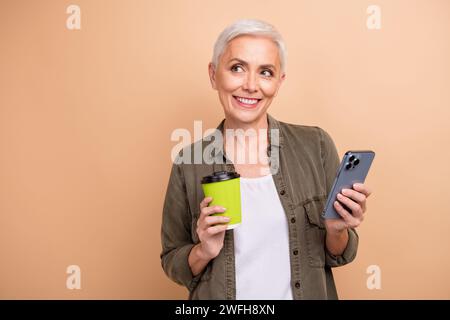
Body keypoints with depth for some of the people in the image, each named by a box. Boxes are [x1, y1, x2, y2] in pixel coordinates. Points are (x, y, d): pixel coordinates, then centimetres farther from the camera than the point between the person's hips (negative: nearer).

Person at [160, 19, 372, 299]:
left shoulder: (317, 145, -12)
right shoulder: (189, 163, -12)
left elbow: (337, 254, -3)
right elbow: (173, 262, -3)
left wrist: (336, 231, -23)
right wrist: (204, 252, -21)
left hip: (310, 292, 1)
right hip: (218, 294, 0)